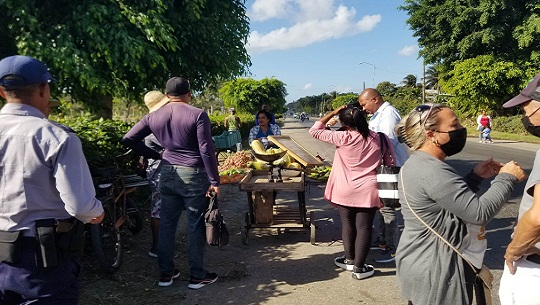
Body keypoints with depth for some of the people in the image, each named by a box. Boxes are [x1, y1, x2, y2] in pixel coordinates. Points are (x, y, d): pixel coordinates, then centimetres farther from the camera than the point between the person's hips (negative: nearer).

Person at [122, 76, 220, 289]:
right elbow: (206, 150, -15)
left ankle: (166, 273, 24)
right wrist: (214, 181, -10)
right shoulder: (198, 115, -10)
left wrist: (154, 155, 14)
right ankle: (197, 276, 14)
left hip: (167, 174, 5)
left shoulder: (154, 116, 5)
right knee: (195, 226, 4)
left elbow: (128, 139, 7)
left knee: (166, 223, 14)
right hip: (193, 175, -5)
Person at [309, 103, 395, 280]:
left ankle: (350, 260, 30)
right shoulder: (378, 138, -5)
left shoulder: (343, 138, -14)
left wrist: (333, 113, -3)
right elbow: (389, 163, 4)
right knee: (364, 228, 6)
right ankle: (359, 267, 12)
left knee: (348, 225, 15)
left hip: (345, 191, -1)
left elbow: (314, 131, -6)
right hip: (368, 192, 1)